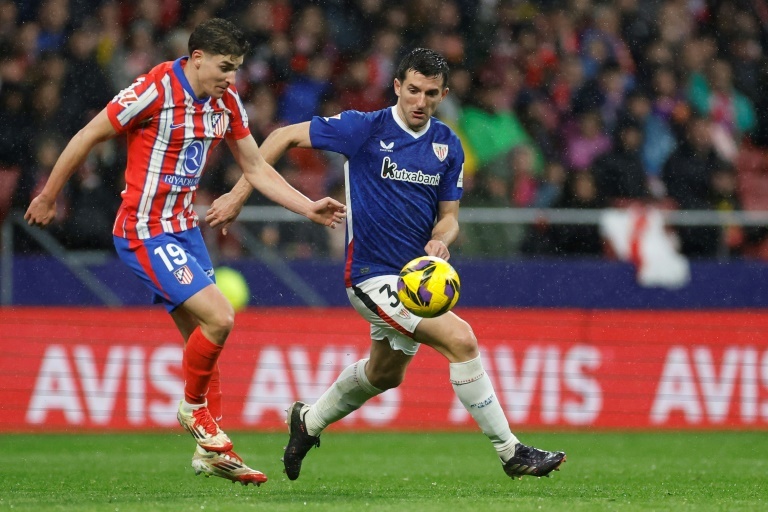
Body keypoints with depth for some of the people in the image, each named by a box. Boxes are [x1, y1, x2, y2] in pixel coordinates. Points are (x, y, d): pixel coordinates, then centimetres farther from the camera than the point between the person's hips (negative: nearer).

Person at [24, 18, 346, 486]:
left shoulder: (226, 100, 3)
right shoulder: (156, 90, -18)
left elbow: (256, 168, 13)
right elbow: (87, 138, -10)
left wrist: (309, 208, 2)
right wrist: (48, 198, -2)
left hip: (184, 229, 8)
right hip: (144, 232, -8)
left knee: (202, 336, 9)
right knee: (219, 317, -18)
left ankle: (211, 449, 18)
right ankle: (194, 408, 6)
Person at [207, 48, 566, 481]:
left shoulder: (448, 146, 2)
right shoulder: (365, 129, -14)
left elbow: (449, 217, 7)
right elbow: (285, 136, -7)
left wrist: (440, 241, -17)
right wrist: (239, 195, -9)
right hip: (373, 276, -8)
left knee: (385, 373, 26)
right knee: (461, 340, -21)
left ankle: (309, 422, 50)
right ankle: (512, 453, -15)